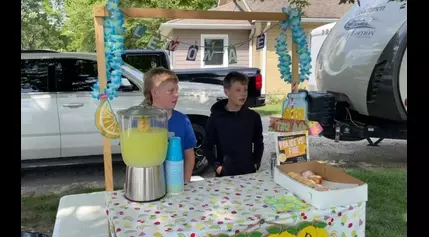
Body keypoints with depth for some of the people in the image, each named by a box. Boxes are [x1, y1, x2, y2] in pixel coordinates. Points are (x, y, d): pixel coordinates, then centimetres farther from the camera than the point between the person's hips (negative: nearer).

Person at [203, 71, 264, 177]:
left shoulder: (253, 117, 0)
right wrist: (216, 166, -9)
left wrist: (256, 164, 0)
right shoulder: (216, 117, -6)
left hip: (249, 173, 2)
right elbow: (207, 146, -1)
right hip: (225, 174, -2)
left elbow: (259, 144, 10)